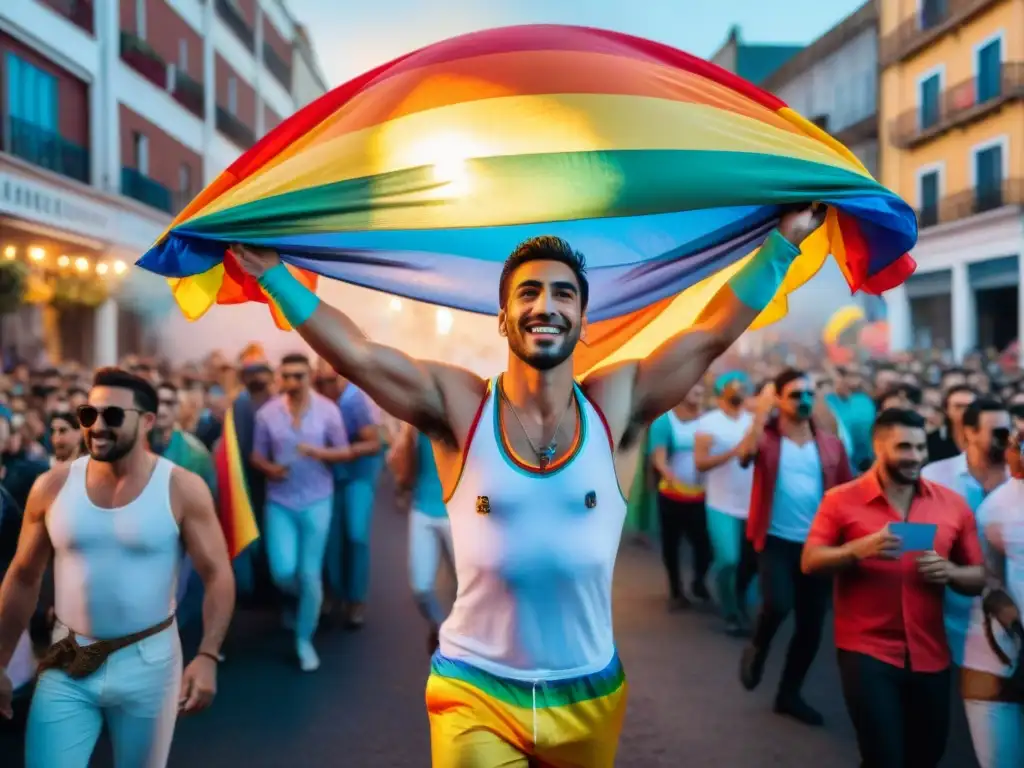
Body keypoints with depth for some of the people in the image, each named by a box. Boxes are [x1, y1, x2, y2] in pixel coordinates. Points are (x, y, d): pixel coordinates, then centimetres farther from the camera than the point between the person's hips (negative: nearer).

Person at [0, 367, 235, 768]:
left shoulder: (182, 488, -11)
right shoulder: (52, 486, -3)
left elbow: (218, 575, -10)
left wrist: (207, 656, -21)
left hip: (148, 661, -1)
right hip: (67, 664, 2)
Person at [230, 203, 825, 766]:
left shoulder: (615, 406, -4)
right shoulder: (459, 406, -8)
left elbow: (716, 332, -2)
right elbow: (355, 354, -12)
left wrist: (785, 238, 0)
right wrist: (274, 273, -13)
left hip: (591, 695, 3)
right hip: (475, 694, -2)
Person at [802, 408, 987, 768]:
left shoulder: (952, 503, 3)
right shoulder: (841, 500, -5)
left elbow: (979, 577, 7)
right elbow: (810, 562, -7)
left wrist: (950, 572, -15)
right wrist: (859, 549, -24)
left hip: (931, 654, 4)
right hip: (866, 651, -3)